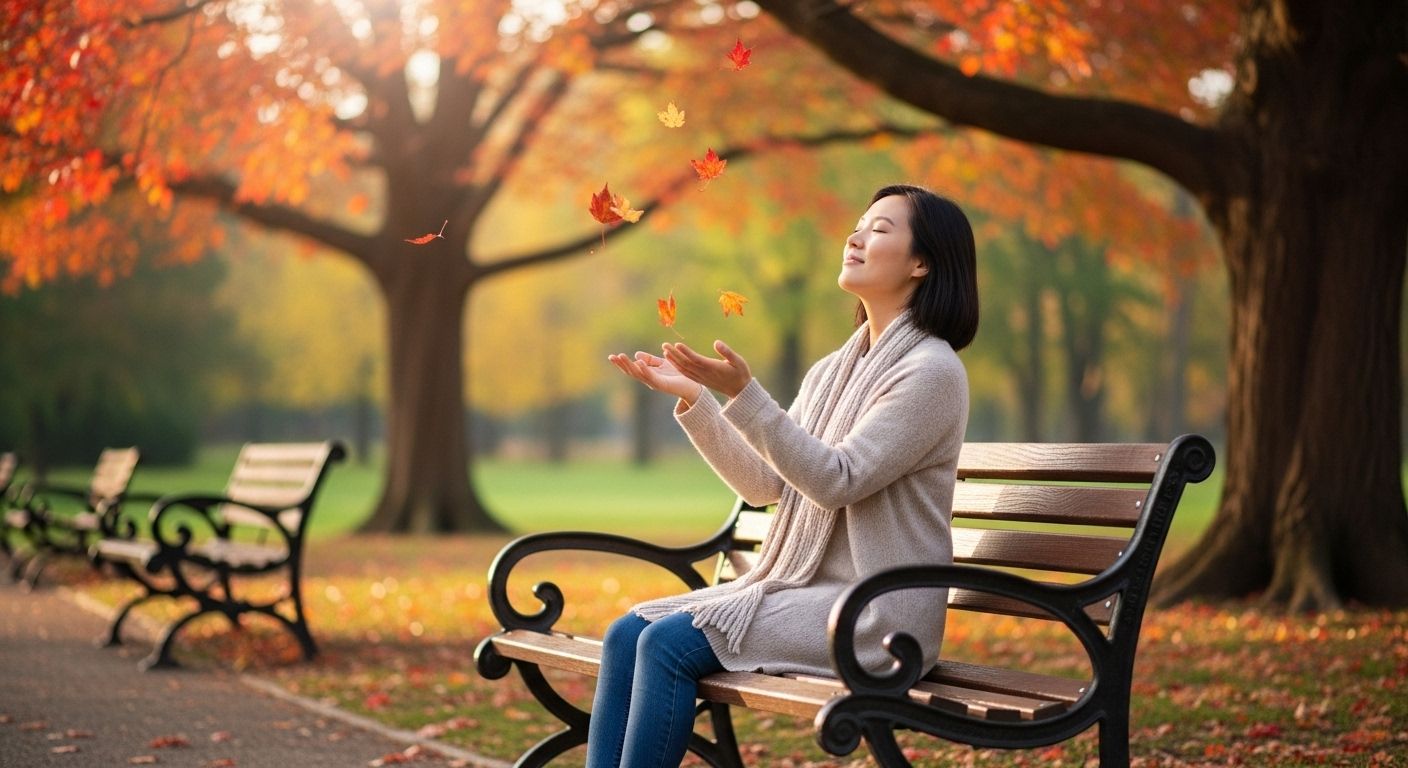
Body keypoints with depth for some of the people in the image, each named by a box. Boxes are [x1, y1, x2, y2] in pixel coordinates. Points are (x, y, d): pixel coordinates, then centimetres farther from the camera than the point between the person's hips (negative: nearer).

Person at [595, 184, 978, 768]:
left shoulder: (932, 369, -10)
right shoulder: (831, 372, 16)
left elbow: (837, 480, -19)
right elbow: (764, 484, 12)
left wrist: (743, 394, -25)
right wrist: (692, 398, 3)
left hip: (876, 611, -8)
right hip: (798, 586, 8)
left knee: (670, 643, -22)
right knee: (628, 633, -7)